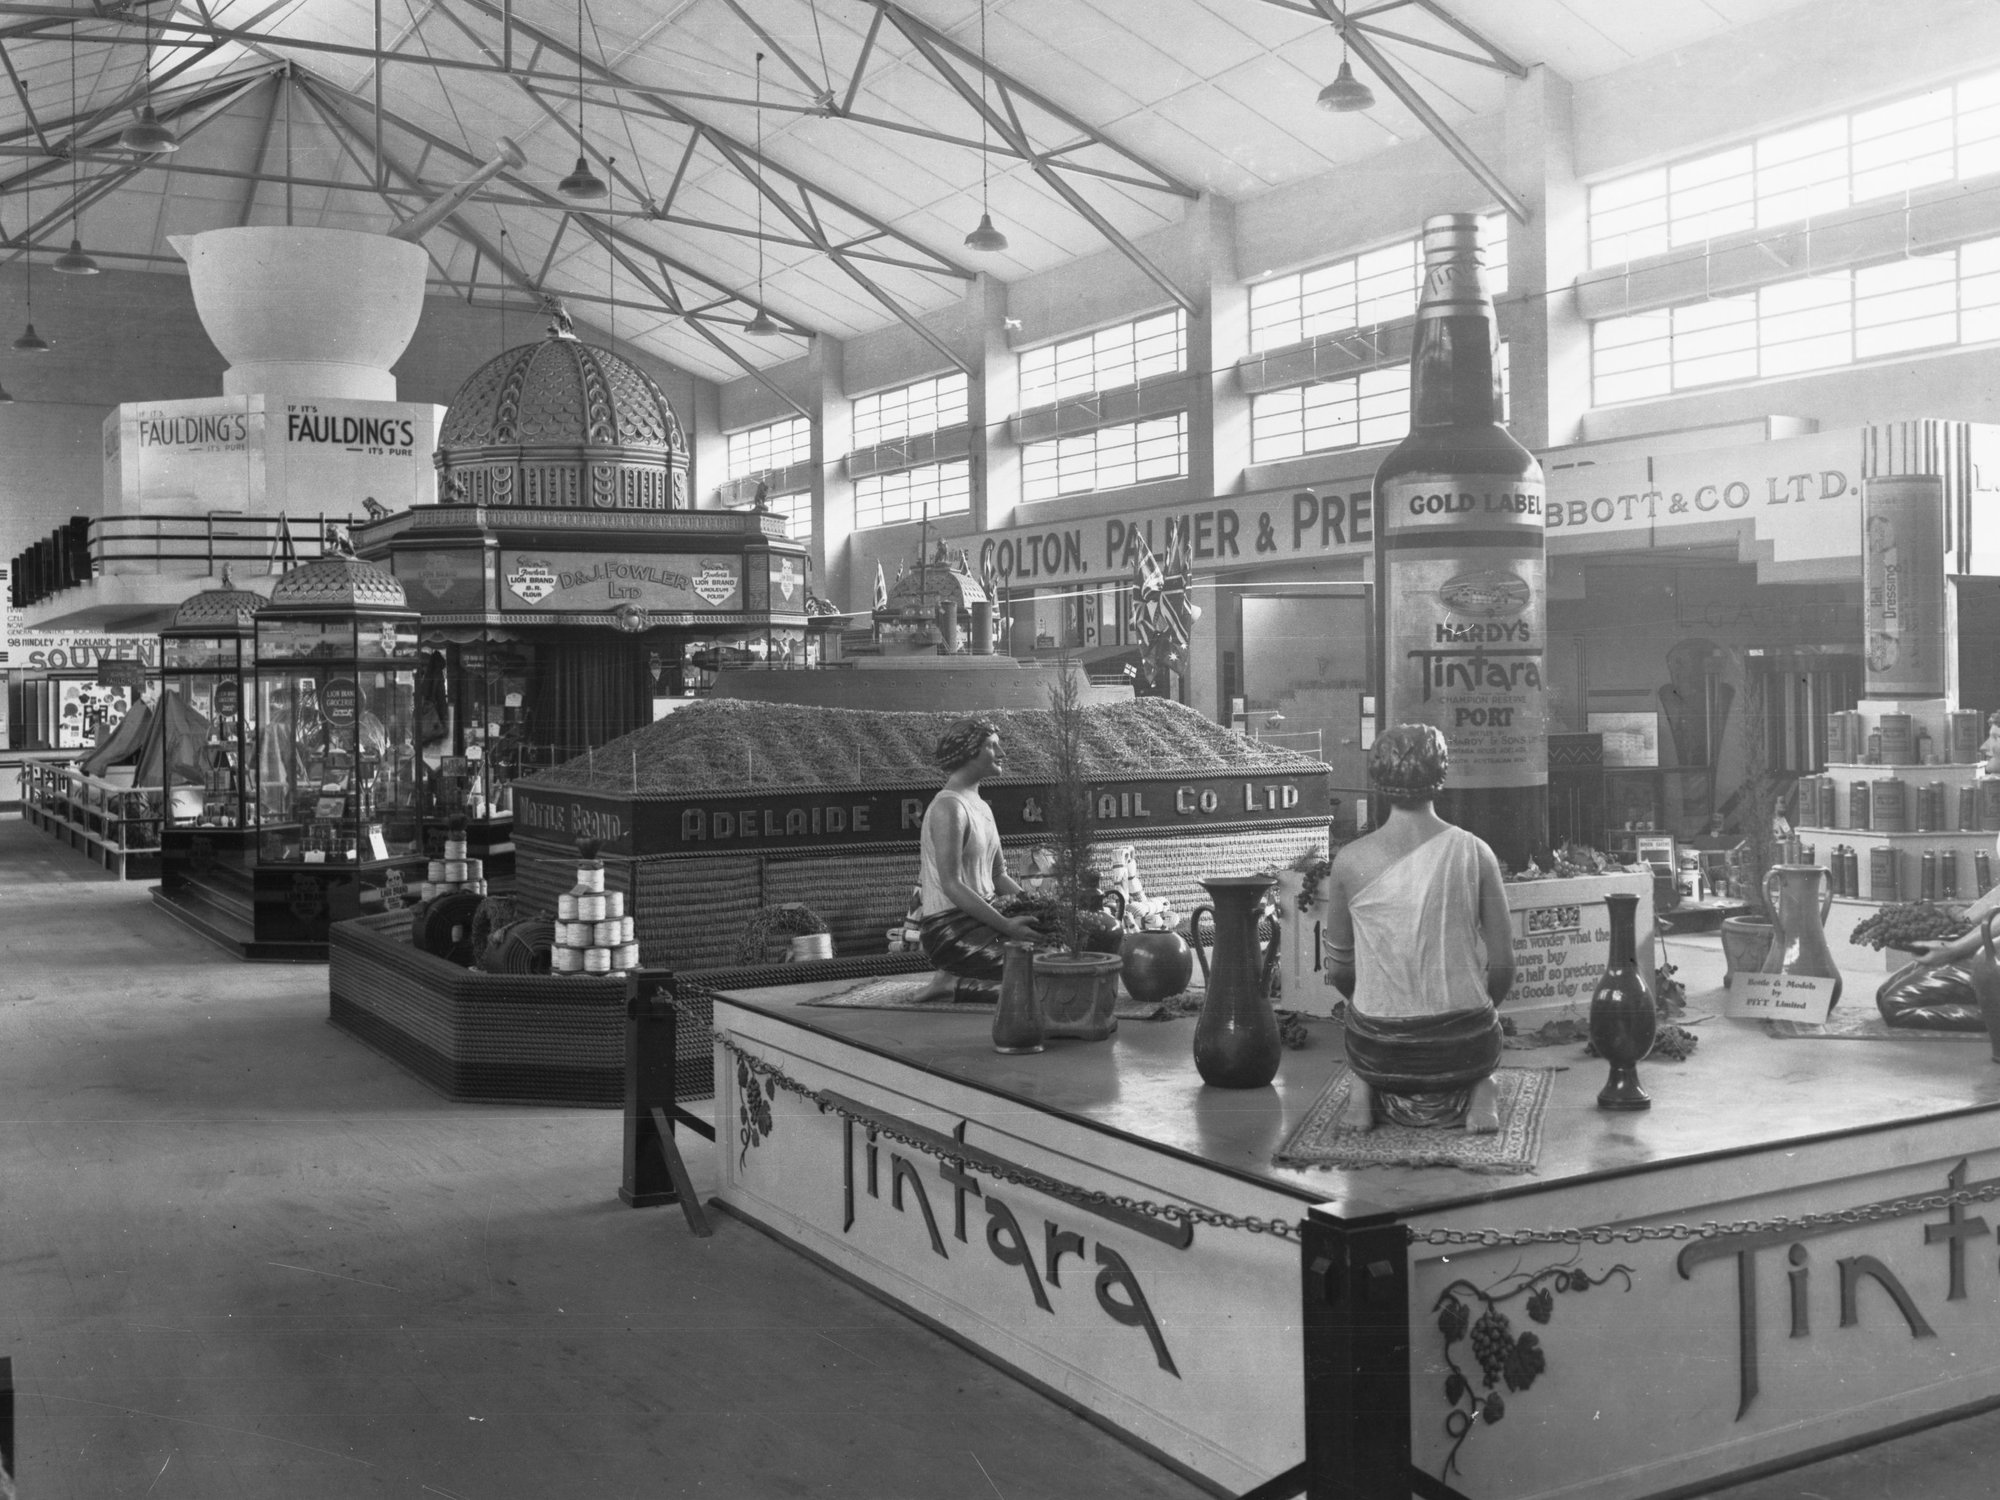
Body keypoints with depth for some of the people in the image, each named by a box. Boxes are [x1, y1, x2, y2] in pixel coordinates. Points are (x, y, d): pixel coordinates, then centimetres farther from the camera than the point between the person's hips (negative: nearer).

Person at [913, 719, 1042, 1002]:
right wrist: (1006, 925, -25)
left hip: (982, 917, 10)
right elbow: (952, 886, -21)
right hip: (950, 929, -10)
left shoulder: (981, 806, 17)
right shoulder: (948, 807, -14)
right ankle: (955, 985, -9)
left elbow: (999, 876, 18)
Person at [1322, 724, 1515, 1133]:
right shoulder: (1474, 853, -9)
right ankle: (1478, 1090, 3)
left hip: (1378, 1049, 1)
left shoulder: (1350, 861, -9)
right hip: (1463, 1044, -1)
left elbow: (1340, 969, 0)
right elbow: (1503, 965, -5)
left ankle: (1365, 1090, 7)